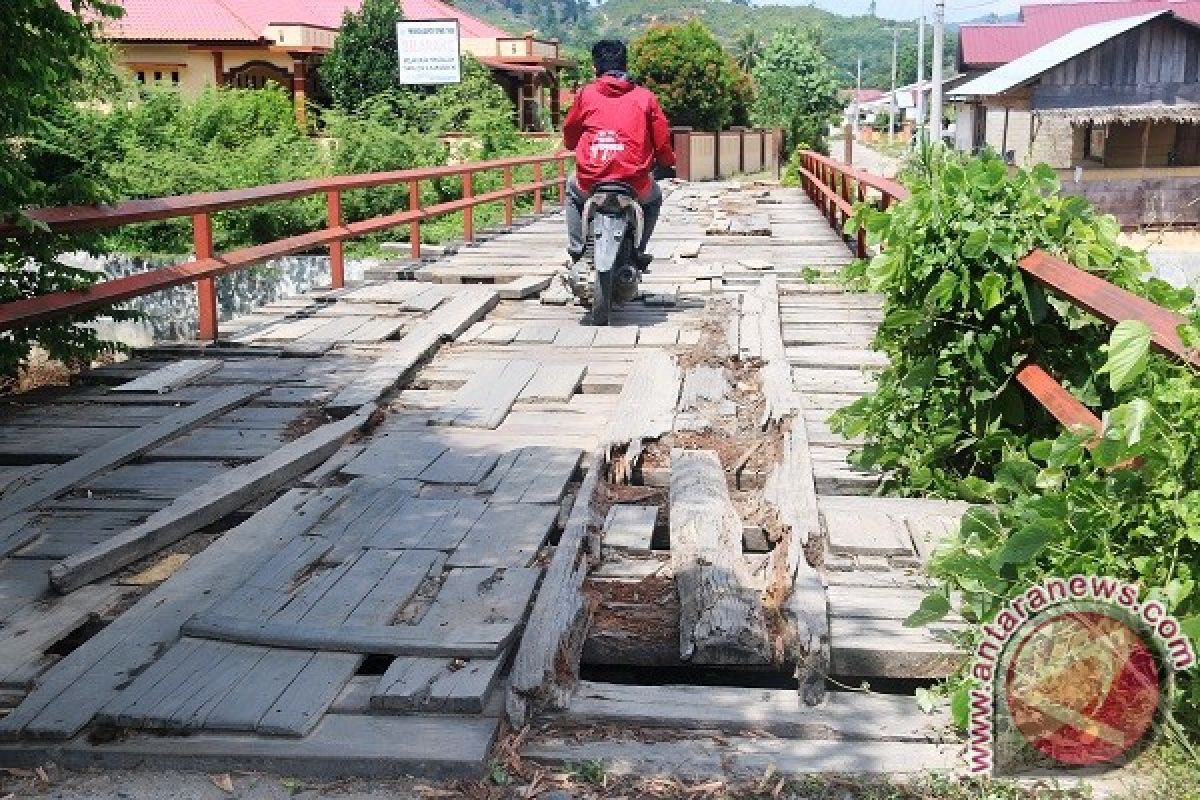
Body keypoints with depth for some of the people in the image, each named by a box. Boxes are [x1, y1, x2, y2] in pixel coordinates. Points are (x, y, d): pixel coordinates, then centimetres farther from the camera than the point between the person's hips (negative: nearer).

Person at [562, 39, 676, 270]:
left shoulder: (586, 94, 6)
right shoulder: (644, 96, 6)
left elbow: (569, 134, 17)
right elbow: (662, 140, 5)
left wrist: (571, 144, 41)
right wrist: (668, 160, 28)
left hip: (590, 182, 1)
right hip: (635, 184, 0)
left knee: (573, 189, 37)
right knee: (654, 197, 35)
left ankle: (576, 248, 28)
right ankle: (638, 251, 24)